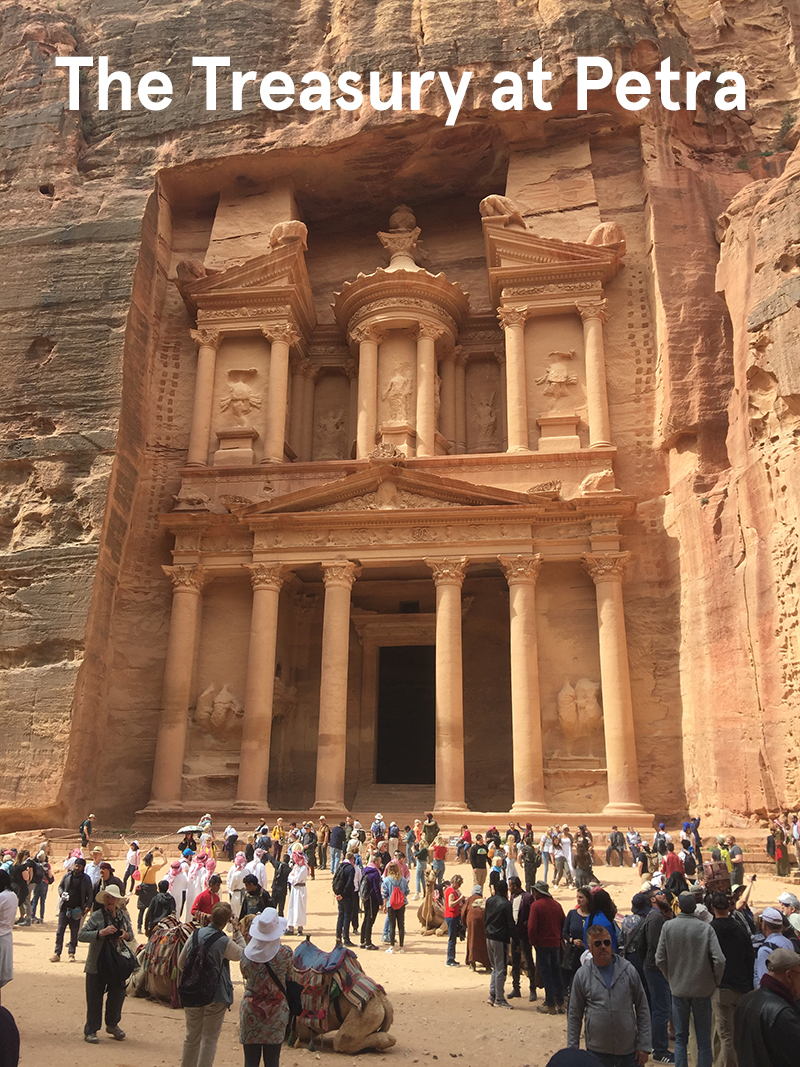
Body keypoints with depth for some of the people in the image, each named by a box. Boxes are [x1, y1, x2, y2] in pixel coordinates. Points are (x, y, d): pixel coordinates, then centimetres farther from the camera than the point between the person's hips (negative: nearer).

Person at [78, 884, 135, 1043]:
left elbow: (131, 935, 16)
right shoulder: (96, 916, -11)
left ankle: (112, 1024, 34)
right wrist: (101, 933, -27)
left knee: (118, 994, 11)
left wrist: (126, 935, -8)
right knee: (95, 998, 5)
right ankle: (90, 1030, 21)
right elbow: (81, 935, -17)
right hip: (97, 964, -4)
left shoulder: (123, 915, 5)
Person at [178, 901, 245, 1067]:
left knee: (192, 1036, 21)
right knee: (210, 1038, 10)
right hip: (216, 997, -5)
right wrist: (237, 932, 3)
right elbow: (242, 953, -1)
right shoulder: (224, 942, -19)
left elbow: (181, 963, 3)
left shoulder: (196, 934, -6)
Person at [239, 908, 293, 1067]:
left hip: (250, 1011, 0)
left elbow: (245, 975, 5)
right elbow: (289, 978, 1)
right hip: (276, 1012, 0)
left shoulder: (247, 954, -13)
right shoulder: (286, 954, -15)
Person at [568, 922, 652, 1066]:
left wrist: (644, 1046, 0)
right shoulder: (582, 975, -2)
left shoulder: (628, 970, -1)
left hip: (629, 1053, 0)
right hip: (597, 1054, 0)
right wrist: (572, 1052, 2)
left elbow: (642, 1010, 4)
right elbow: (574, 1016, 4)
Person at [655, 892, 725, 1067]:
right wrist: (715, 981, 0)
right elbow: (719, 960, -18)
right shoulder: (706, 928, -14)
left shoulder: (668, 927, -9)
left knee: (680, 1038, 14)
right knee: (704, 1041, 12)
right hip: (702, 989, -1)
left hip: (678, 989, 1)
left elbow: (660, 960, -6)